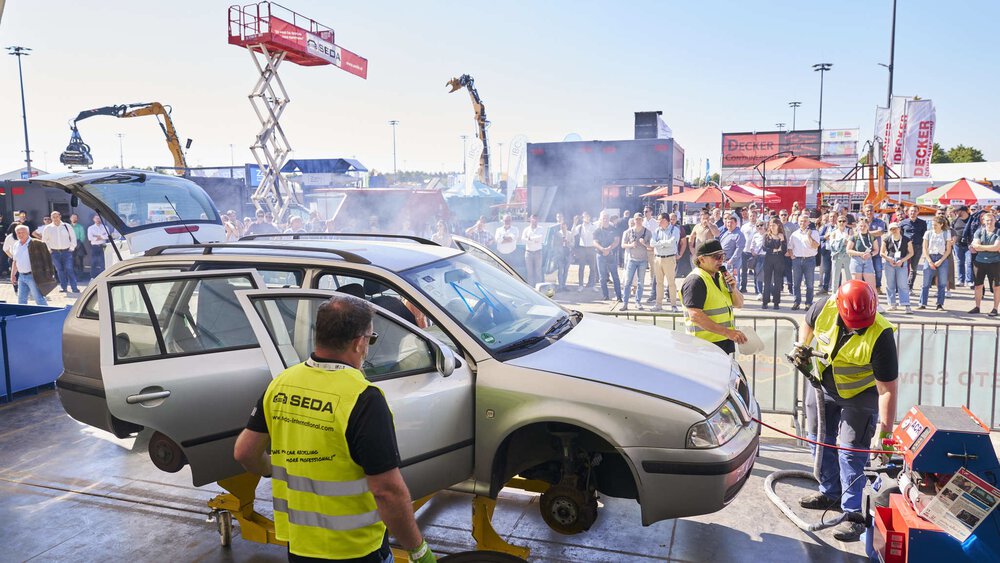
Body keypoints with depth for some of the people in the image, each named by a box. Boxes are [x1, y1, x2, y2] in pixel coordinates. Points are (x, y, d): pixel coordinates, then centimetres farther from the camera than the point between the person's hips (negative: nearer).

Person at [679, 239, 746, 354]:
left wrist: (733, 289, -4)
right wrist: (727, 332, -28)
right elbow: (695, 316, -25)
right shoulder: (695, 281, -15)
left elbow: (738, 304, 19)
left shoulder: (720, 276, 13)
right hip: (706, 345, -8)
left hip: (725, 342, 8)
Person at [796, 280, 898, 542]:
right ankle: (830, 492, 35)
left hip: (860, 395, -5)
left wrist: (883, 432, -33)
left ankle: (853, 515, 3)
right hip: (824, 386, 6)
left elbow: (887, 390, -31)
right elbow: (809, 324, 7)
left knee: (850, 451, -8)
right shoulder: (824, 308, -23)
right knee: (821, 439, 16)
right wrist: (802, 346, -3)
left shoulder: (880, 336, -34)